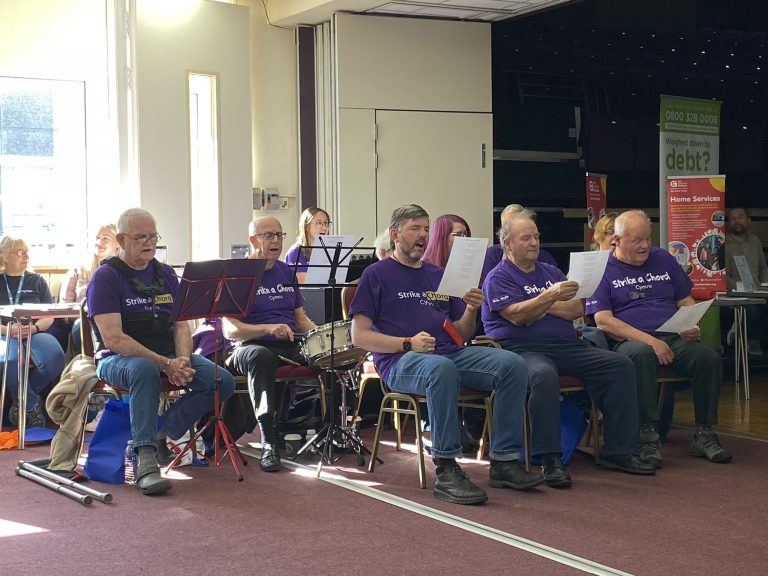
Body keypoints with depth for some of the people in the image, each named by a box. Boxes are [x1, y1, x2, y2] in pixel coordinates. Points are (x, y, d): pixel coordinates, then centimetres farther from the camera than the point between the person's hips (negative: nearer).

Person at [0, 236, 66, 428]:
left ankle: (21, 403, -13)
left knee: (55, 357, -34)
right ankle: (31, 407, -17)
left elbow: (49, 316, 9)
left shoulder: (37, 281, 17)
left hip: (35, 333, 2)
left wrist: (35, 328, -13)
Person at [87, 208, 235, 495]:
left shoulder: (165, 273, 14)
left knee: (223, 381, -17)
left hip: (169, 355, 6)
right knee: (145, 369, -41)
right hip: (119, 359, -6)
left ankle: (160, 435, -8)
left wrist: (183, 360, -14)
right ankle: (145, 460, -38)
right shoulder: (106, 277, -6)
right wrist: (165, 364, -24)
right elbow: (113, 338, -16)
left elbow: (181, 324, 9)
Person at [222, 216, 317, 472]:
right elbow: (229, 329, -10)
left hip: (291, 345, 5)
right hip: (250, 346, -5)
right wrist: (268, 328, -25)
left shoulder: (286, 272, 17)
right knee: (260, 355, -41)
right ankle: (268, 443, -39)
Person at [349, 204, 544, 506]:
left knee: (512, 364, -18)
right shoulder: (376, 274, 7)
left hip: (451, 353, 6)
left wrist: (471, 310, -1)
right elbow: (360, 336, -2)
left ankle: (504, 462, -18)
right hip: (401, 362, -6)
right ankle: (446, 471, -36)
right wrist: (408, 343, -15)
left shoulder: (439, 275, 24)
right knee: (441, 368, -40)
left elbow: (462, 335, 22)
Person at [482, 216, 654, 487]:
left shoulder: (551, 272, 25)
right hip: (522, 348, -7)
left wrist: (539, 306, -2)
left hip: (566, 345, 7)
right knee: (543, 375, -41)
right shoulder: (498, 277, 4)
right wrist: (550, 297, -26)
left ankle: (618, 451, -10)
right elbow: (517, 315, -14)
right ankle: (550, 460, -35)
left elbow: (577, 309, 11)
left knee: (620, 366, -12)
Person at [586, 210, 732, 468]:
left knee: (709, 357, -25)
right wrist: (649, 340, -17)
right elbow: (604, 321, -7)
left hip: (674, 338, 4)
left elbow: (686, 301, 22)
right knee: (641, 354, -39)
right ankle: (647, 437, -33)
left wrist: (693, 326, -2)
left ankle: (704, 435, -12)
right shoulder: (603, 269, 4)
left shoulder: (663, 259, 19)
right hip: (629, 340, -4)